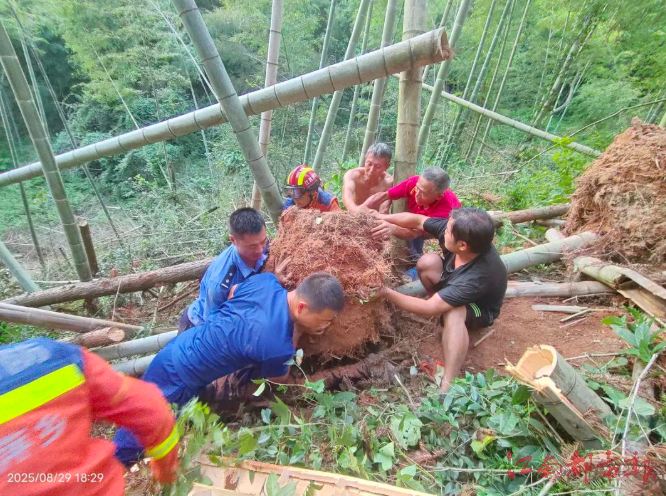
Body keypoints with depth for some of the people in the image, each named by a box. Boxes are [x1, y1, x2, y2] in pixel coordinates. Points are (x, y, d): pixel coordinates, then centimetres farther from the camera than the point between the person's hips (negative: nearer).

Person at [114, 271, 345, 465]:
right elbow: (278, 378, -9)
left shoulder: (265, 280, -18)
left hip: (177, 349, 7)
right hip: (178, 379, -7)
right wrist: (297, 334, -4)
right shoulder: (277, 346, -35)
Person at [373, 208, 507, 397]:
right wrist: (382, 218, -25)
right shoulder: (456, 231, -29)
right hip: (452, 284, 7)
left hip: (480, 308, -6)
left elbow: (430, 308, -43)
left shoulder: (478, 275, -44)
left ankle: (448, 386, -38)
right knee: (427, 261, -21)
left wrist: (386, 293, -41)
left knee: (453, 312, -42)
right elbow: (417, 220, -14)